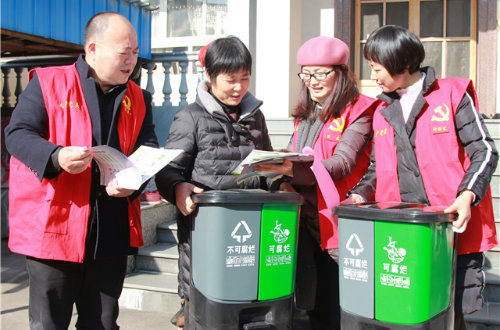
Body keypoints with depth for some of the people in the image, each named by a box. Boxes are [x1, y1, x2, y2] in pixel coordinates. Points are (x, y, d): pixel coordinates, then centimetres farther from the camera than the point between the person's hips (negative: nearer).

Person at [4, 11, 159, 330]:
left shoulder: (138, 99, 12)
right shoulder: (48, 83, 0)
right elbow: (17, 134, -6)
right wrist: (57, 157, -26)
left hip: (113, 230, 4)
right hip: (53, 227, -3)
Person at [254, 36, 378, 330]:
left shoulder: (358, 111, -6)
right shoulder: (305, 113, 18)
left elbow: (342, 163, -17)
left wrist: (292, 170, -30)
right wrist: (274, 163, 1)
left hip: (337, 220, -6)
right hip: (306, 219, 6)